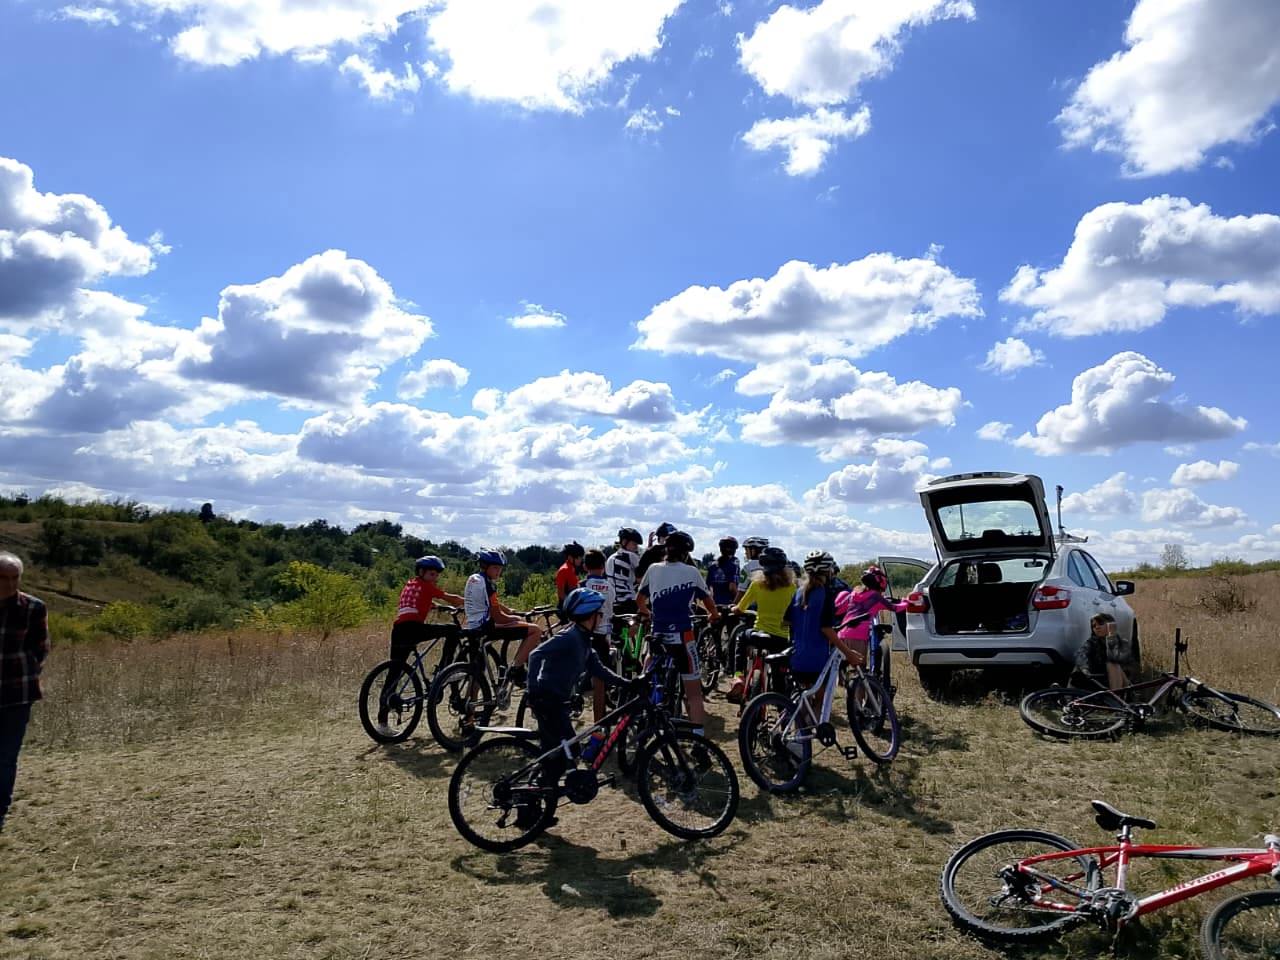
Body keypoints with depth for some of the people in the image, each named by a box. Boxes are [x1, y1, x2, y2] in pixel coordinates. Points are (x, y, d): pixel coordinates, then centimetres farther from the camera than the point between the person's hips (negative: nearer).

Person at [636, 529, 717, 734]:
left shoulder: (653, 569, 8)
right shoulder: (691, 572, -1)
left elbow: (639, 600, 21)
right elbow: (708, 600, 12)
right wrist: (714, 616, 33)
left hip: (657, 636, 4)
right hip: (682, 635, -4)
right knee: (694, 692, 2)